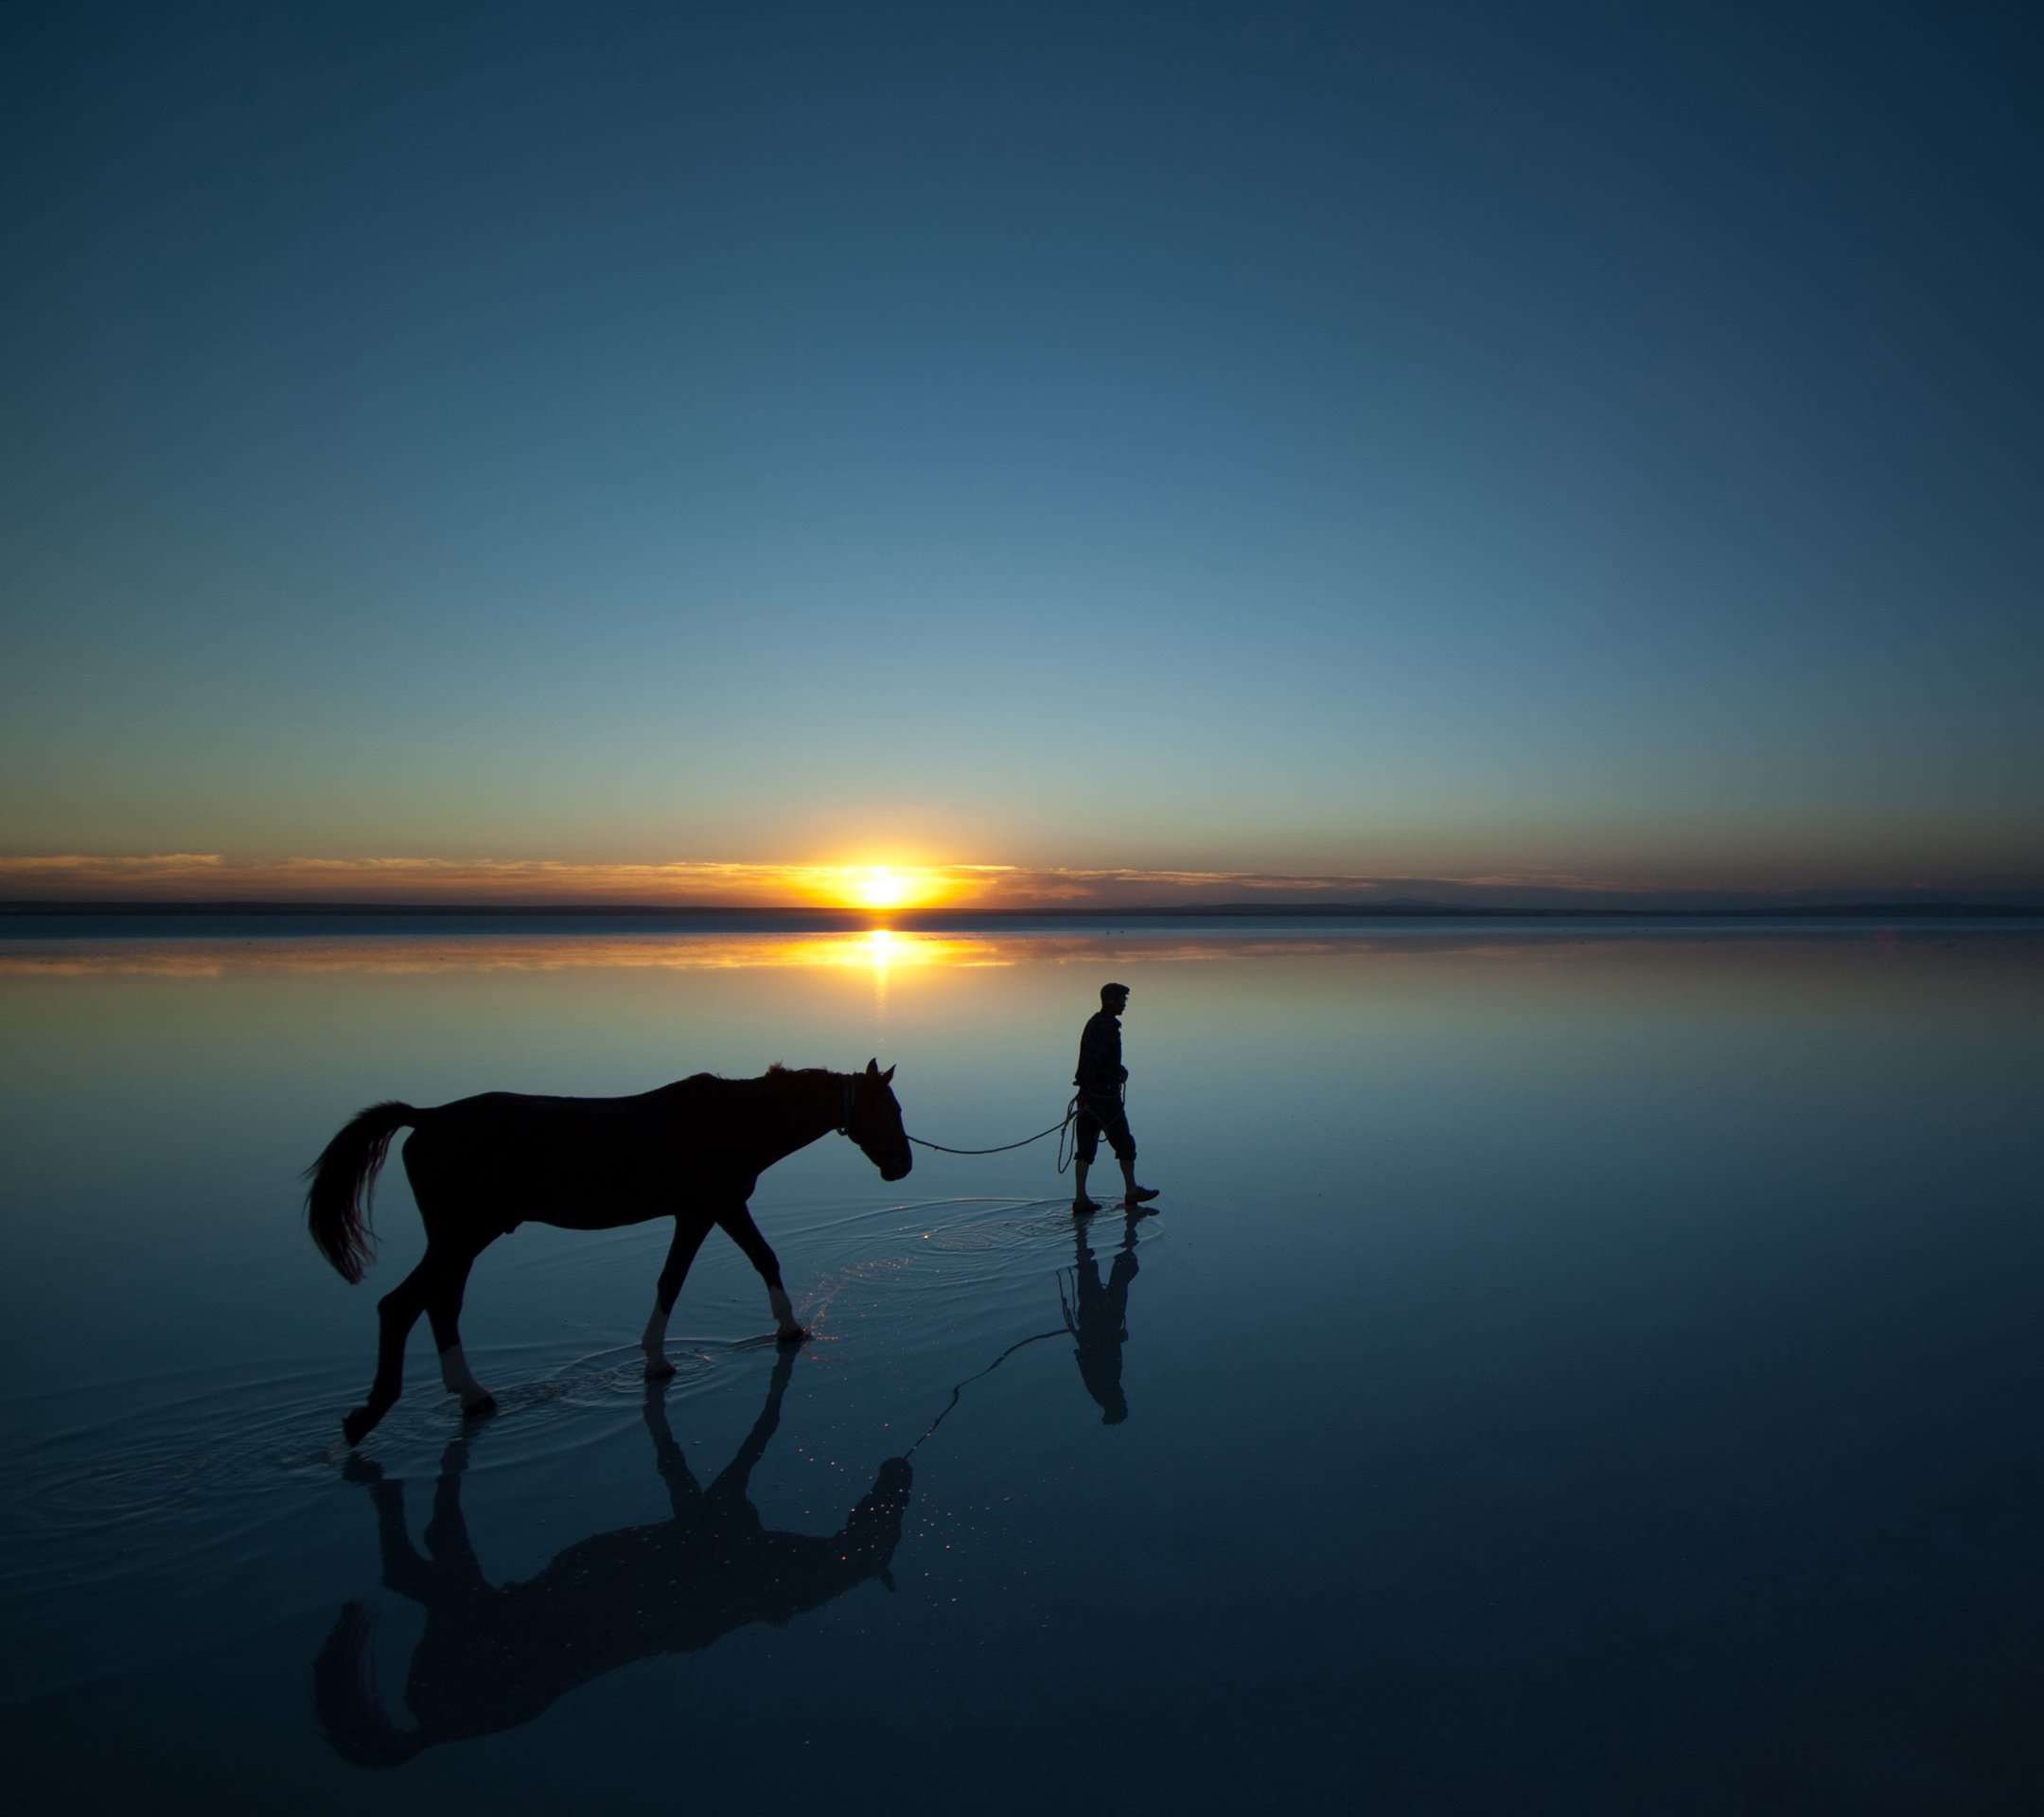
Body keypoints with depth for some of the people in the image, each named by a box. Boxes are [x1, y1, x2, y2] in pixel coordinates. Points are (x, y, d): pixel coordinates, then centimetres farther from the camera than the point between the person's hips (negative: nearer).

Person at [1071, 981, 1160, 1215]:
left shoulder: (1095, 1022, 13)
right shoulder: (1107, 1028, -19)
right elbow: (1093, 1062, -26)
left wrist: (1119, 1069, 9)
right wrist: (1085, 1093, -27)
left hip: (1089, 1095, 9)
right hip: (1105, 1097, -9)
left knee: (1086, 1147, 7)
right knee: (1124, 1144, 8)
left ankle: (1080, 1200, 6)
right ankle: (1132, 1193, 21)